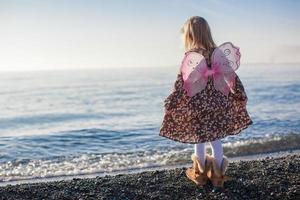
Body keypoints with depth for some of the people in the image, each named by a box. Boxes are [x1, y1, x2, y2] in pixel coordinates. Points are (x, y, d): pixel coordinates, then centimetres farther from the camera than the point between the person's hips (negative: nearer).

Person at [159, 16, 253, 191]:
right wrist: (241, 96, 13)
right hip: (218, 104, 4)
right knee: (216, 139, 12)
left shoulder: (190, 57, -14)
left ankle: (201, 174, 27)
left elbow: (182, 83, -15)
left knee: (199, 139, 11)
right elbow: (232, 76, 2)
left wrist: (171, 104, -7)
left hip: (197, 106, -3)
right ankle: (218, 176, 19)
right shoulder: (218, 53, -1)